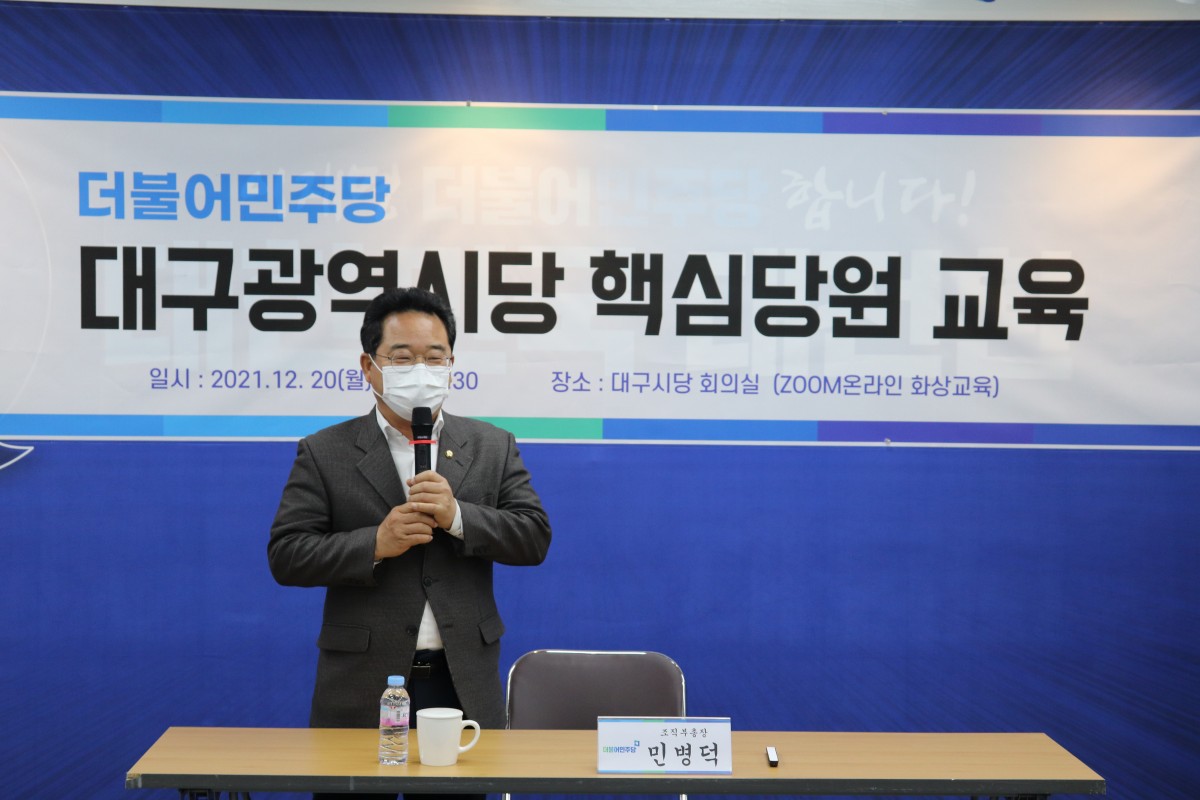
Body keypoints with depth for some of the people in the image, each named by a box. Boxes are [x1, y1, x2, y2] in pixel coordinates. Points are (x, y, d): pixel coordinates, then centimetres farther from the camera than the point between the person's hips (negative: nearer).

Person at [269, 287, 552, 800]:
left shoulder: (493, 447, 5)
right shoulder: (325, 453, 1)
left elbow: (534, 537, -2)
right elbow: (286, 555, -4)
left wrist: (457, 516, -17)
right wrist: (375, 543, -18)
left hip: (463, 682, 2)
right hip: (363, 687, -1)